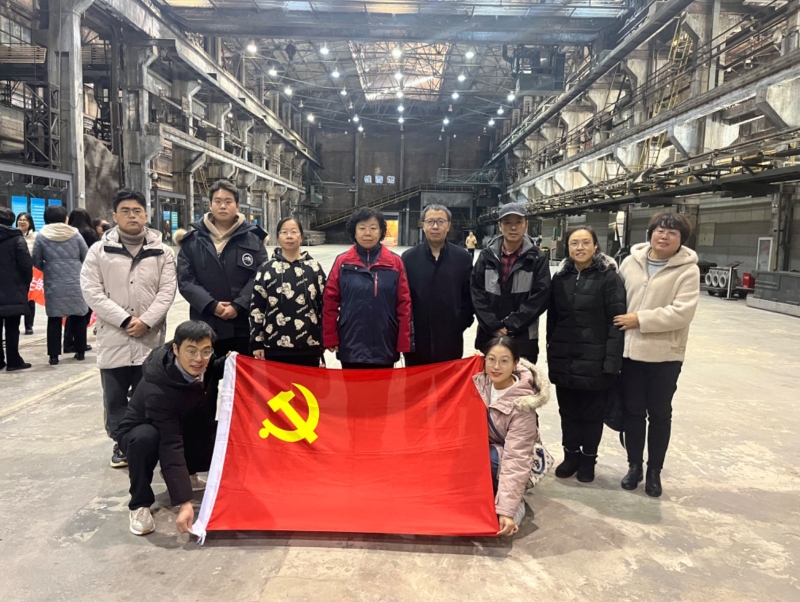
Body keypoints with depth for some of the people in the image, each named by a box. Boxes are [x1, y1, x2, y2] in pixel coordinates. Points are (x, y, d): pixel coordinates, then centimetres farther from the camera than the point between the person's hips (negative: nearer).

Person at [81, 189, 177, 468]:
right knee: (115, 396, 10)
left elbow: (167, 290, -3)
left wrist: (146, 321, -15)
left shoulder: (161, 252, 4)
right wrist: (125, 319, -15)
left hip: (151, 338, 0)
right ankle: (121, 442, 25)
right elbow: (92, 292, -6)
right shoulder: (99, 251, 1)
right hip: (113, 337, 0)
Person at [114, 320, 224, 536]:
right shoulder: (158, 389, -38)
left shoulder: (203, 367, -21)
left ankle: (185, 474, 11)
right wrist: (184, 502, -44)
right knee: (145, 438, -40)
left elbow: (216, 370, 7)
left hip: (186, 431, 6)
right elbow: (170, 445, -41)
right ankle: (139, 505, -15)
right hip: (142, 432, -6)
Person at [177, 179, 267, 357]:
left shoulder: (252, 238, 3)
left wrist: (238, 306, -15)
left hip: (243, 324, 0)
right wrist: (211, 305, -13)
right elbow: (185, 280, -1)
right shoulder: (193, 240, 5)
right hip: (206, 325, 1)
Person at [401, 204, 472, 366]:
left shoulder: (462, 257, 4)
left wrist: (461, 323, -4)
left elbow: (469, 295, 6)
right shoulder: (409, 257, 3)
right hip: (416, 339, 0)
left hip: (450, 340, 0)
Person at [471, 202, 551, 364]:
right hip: (488, 335, 2)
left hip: (523, 338, -2)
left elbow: (540, 297, -7)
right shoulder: (487, 256, 5)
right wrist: (494, 326, -10)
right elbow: (477, 293, 1)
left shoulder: (537, 259, 0)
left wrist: (510, 325, -12)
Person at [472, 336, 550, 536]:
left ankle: (515, 503, -8)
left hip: (508, 459, -6)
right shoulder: (480, 382, -14)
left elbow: (516, 458, -32)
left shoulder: (522, 404, -29)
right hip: (485, 448, 6)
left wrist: (506, 510, -36)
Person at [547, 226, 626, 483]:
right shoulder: (560, 277, 7)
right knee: (568, 410, 14)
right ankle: (571, 454, 32)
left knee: (592, 412, 10)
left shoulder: (609, 277, -8)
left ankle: (588, 458, 28)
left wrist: (611, 361, -16)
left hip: (594, 360, -4)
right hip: (563, 359, 4)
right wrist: (551, 352, 9)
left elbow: (616, 321, -12)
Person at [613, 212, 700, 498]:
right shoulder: (631, 262, 3)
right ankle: (634, 465, 29)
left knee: (660, 414, 11)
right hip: (631, 350, 3)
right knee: (632, 410, 12)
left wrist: (640, 319, -18)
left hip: (665, 354, -3)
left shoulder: (688, 270, -8)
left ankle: (654, 470, 27)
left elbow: (682, 313, -18)